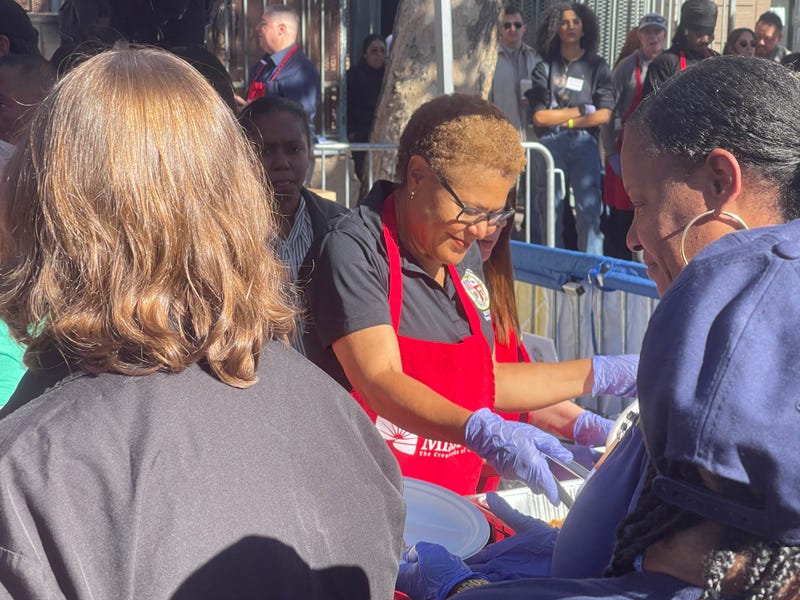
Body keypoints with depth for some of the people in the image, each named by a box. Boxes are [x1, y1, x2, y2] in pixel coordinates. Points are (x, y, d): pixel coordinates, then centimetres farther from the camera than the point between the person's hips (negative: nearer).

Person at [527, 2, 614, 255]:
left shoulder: (597, 66, 8)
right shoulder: (545, 68, 7)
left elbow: (604, 115, -1)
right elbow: (539, 117, -2)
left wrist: (563, 120, -3)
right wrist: (582, 109, -1)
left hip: (584, 144, 0)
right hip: (551, 145, 1)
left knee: (589, 210, -7)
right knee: (551, 210, 3)